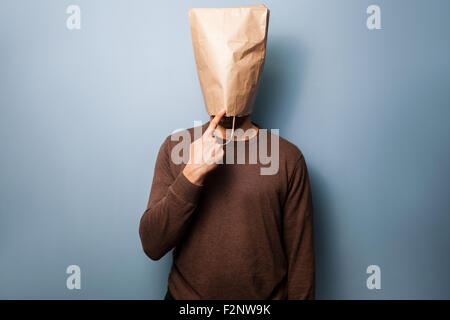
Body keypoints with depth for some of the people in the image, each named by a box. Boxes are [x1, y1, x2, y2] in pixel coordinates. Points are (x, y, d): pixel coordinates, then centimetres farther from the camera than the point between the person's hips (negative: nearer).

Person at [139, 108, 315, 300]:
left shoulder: (289, 157, -10)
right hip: (186, 293, 1)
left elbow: (301, 256, -7)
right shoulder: (175, 146, -7)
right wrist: (192, 173, -25)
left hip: (267, 294, 0)